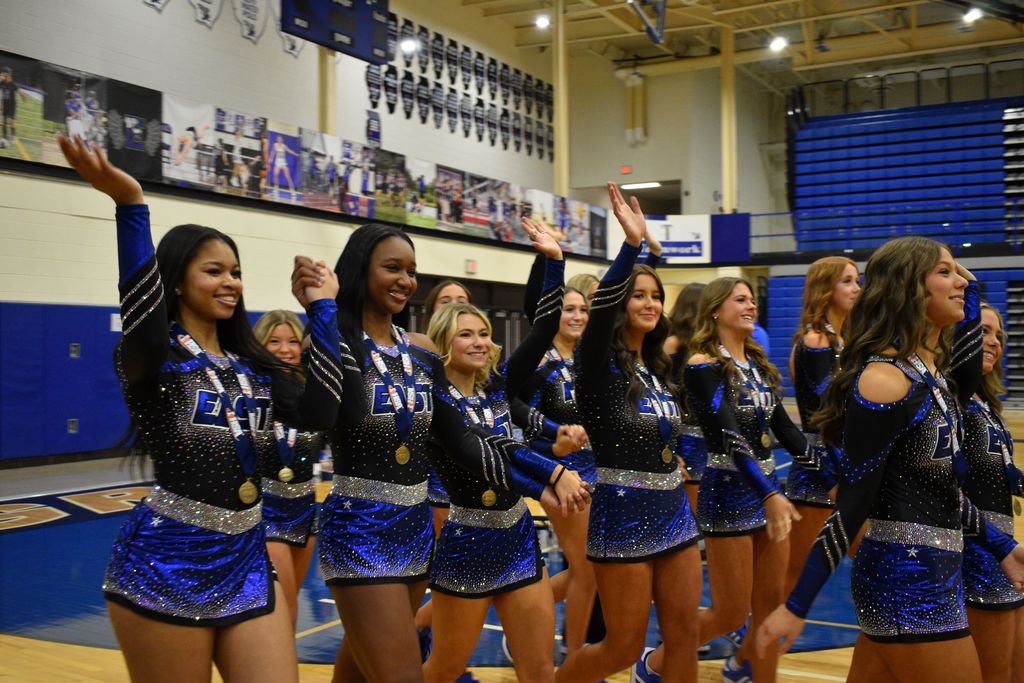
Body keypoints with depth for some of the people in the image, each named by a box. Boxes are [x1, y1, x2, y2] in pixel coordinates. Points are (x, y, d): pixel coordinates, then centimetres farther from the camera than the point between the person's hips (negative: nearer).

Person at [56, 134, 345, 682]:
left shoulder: (253, 366, 12)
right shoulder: (152, 356, -6)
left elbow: (319, 413, -1)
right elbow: (140, 309, -29)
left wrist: (323, 310, 1)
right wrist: (130, 205, -40)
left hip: (246, 556, 6)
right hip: (167, 561, -5)